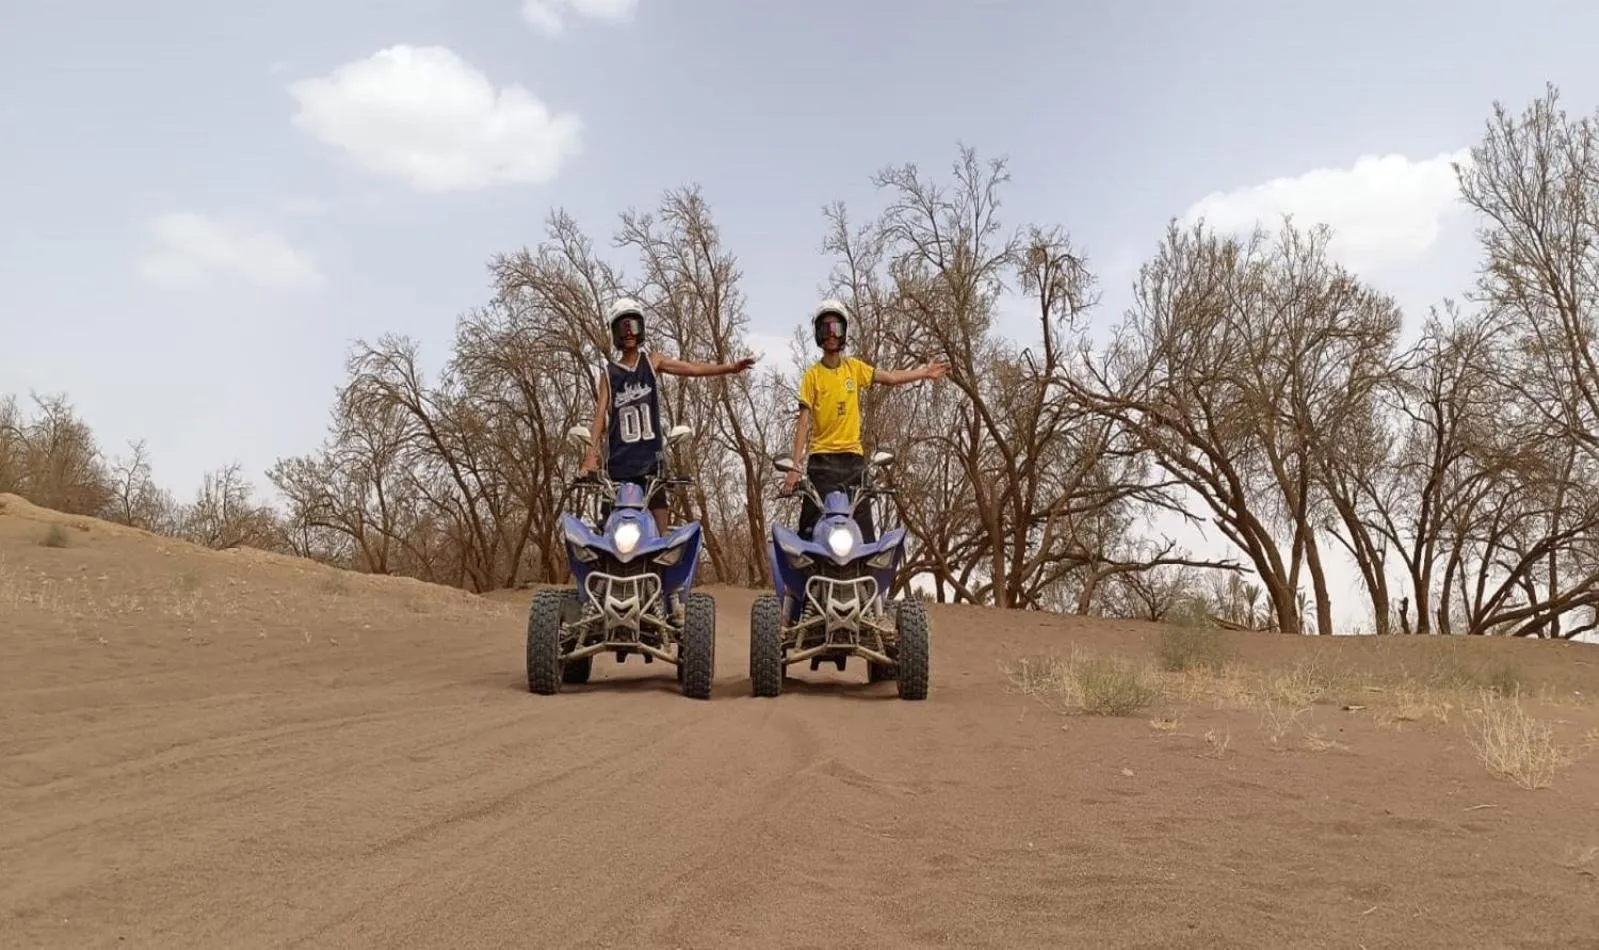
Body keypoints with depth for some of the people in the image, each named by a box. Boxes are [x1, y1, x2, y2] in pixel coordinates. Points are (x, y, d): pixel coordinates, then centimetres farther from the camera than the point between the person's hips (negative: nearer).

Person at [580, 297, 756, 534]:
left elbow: (691, 368, -1)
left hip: (650, 456, 0)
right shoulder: (609, 372, 9)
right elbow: (600, 415, 2)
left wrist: (729, 367, -14)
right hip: (620, 460, 0)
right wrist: (591, 454, -10)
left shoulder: (651, 360, 10)